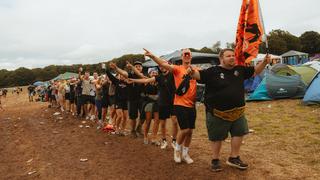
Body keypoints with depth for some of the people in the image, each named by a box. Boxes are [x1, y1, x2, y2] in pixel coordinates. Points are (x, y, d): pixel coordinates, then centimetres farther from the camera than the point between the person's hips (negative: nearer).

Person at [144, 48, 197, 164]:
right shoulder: (177, 69, -5)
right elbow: (164, 64, -20)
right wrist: (152, 56, -35)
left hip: (191, 105, 5)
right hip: (180, 104, -4)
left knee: (190, 131, 10)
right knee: (184, 129, -9)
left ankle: (185, 153, 28)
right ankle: (177, 149, 19)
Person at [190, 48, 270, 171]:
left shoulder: (240, 70, 6)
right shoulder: (213, 71, -11)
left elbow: (255, 71, 16)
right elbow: (199, 75, -17)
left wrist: (264, 62, -1)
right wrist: (192, 72, -40)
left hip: (237, 111, 6)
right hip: (218, 113, -5)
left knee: (238, 133, 12)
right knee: (217, 137, 7)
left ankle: (234, 158, 30)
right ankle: (215, 160, 26)